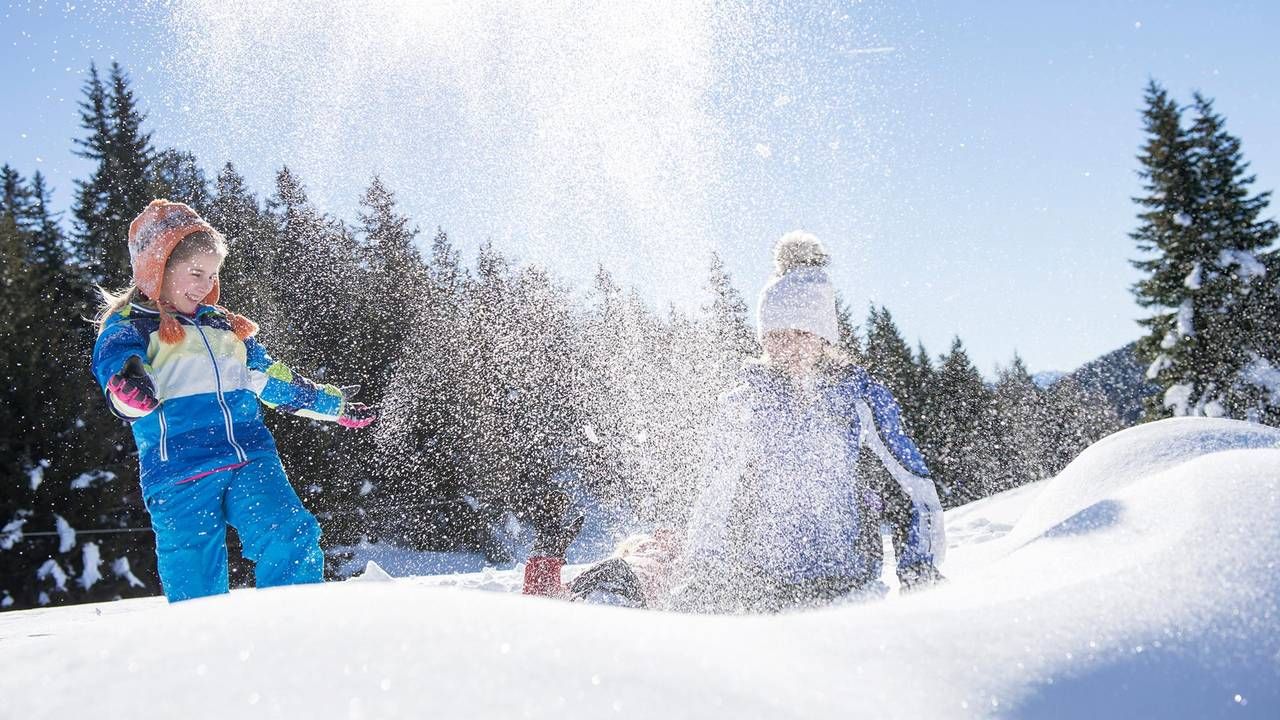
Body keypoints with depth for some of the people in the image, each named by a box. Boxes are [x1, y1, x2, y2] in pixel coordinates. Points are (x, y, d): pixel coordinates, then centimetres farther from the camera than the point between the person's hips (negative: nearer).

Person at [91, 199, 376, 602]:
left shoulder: (225, 327, 24)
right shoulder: (126, 327, 7)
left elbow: (273, 380, 32)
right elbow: (115, 364, -14)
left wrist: (336, 406, 35)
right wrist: (130, 392, -39)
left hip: (251, 460, 4)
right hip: (179, 473, -4)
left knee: (292, 540, -15)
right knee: (196, 585, -5)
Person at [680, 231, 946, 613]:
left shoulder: (862, 396, 1)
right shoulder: (743, 403, 6)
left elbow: (915, 489, 6)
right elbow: (713, 499, 14)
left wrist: (920, 574, -3)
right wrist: (700, 582, 11)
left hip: (841, 582, -1)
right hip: (750, 582, 1)